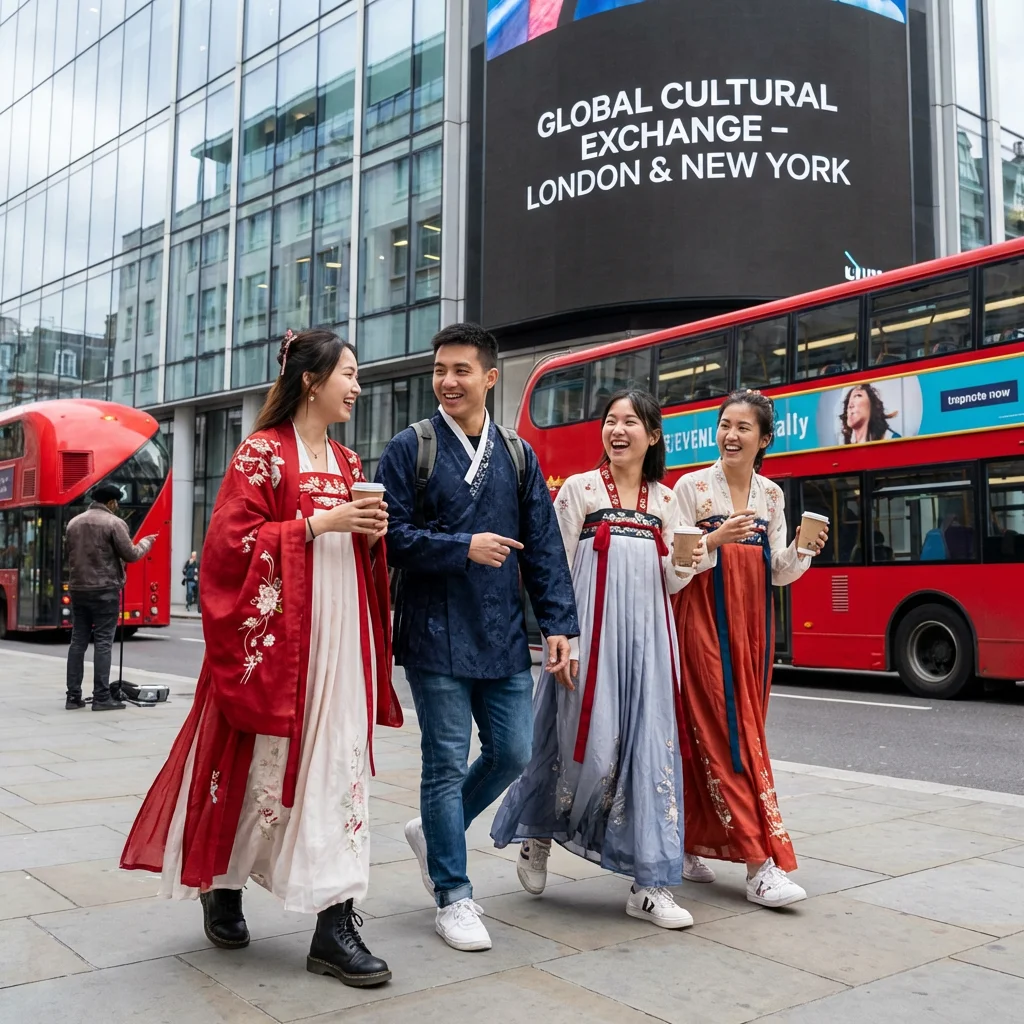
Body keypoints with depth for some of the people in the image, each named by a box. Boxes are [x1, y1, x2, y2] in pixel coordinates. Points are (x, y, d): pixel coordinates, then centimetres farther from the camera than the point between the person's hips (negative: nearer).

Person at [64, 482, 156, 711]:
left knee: (78, 641, 9)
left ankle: (73, 696, 10)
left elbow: (70, 554, 20)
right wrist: (146, 542, 11)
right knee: (103, 643, -3)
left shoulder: (74, 523, 11)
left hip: (77, 588, 6)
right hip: (104, 590, -6)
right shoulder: (114, 522, -9)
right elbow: (130, 555, -7)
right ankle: (101, 697, -3)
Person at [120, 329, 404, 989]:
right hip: (277, 634, -6)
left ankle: (335, 922, 4)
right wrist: (316, 523, -16)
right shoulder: (264, 452, -4)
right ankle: (222, 889, 29)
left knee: (340, 764, 0)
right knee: (264, 764, 4)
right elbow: (232, 540, -11)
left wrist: (372, 535, -1)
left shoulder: (349, 464, 16)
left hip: (342, 635, 6)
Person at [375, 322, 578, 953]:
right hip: (437, 635, -4)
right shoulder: (411, 448, -1)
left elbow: (544, 546, 8)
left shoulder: (519, 455, 9)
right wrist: (463, 547, -16)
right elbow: (392, 535, -7)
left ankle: (435, 830, 34)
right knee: (448, 764, 2)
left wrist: (558, 623, 1)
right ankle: (454, 896, 17)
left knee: (513, 753, 8)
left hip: (504, 637, 4)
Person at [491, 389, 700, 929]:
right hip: (590, 636, -4)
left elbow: (669, 583, 13)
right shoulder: (579, 489, 1)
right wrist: (561, 641, -11)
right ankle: (536, 836, 26)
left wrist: (687, 560, -8)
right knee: (590, 749, -3)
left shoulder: (666, 500, 12)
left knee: (650, 748, 1)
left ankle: (650, 884, 9)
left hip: (648, 638, 4)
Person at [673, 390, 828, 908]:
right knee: (724, 735, -8)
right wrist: (714, 540, -22)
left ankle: (694, 842, 23)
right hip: (704, 621, -5)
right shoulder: (692, 486, -3)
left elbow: (777, 573, 11)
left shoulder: (772, 495, 11)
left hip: (752, 623, 5)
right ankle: (761, 864, -6)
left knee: (745, 729, 7)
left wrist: (804, 549, -8)